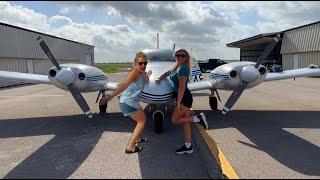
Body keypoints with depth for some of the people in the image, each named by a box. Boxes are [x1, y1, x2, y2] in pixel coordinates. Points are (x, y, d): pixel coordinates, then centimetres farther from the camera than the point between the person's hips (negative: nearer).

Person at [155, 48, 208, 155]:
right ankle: (188, 147, 18)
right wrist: (159, 79, 13)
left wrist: (178, 103, -25)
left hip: (184, 98, -9)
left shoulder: (183, 68, -16)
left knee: (174, 120, -2)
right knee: (185, 122, 11)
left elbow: (182, 87, -23)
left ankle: (198, 118, -1)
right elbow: (167, 73, 31)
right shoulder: (176, 67, 13)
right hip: (182, 98, 9)